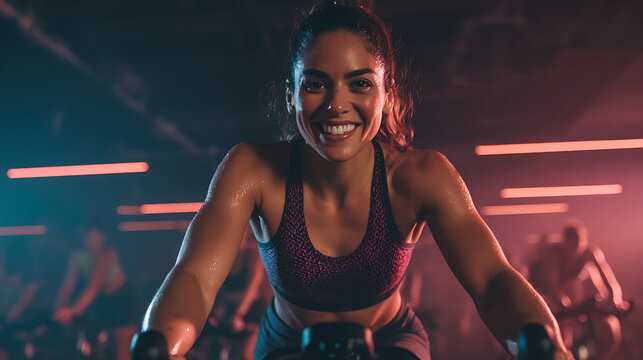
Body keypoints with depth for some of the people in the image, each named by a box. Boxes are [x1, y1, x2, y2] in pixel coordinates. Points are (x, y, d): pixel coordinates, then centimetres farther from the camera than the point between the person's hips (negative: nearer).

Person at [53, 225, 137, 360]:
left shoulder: (107, 254, -26)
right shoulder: (78, 256, -13)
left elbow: (95, 286, -37)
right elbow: (68, 285, -16)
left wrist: (73, 310, -47)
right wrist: (59, 310, -32)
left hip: (120, 297, -5)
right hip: (100, 301, 5)